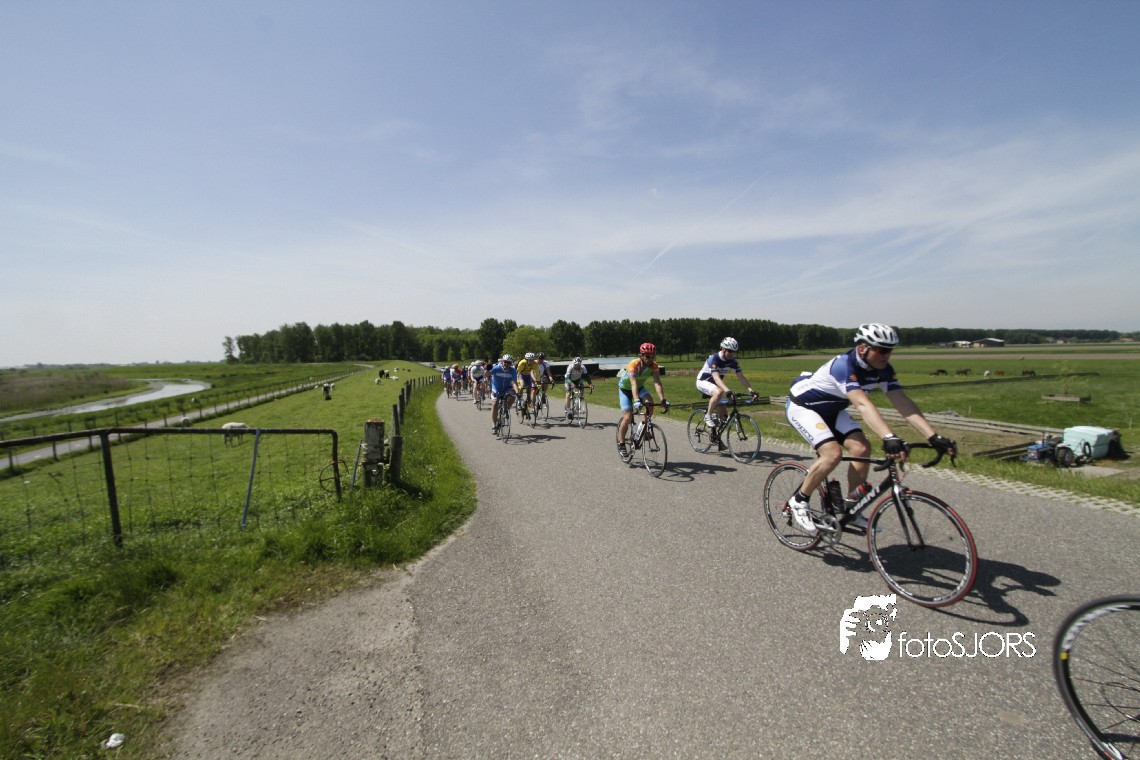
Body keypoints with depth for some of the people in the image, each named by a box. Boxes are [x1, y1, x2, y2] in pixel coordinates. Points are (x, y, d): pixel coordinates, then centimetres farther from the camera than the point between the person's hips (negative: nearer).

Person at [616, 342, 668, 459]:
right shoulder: (634, 365, -34)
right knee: (628, 417, -15)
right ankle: (621, 444, 4)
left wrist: (663, 400, -47)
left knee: (649, 401, -28)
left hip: (639, 387, 4)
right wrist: (636, 401, -60)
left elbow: (657, 383, -32)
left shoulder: (654, 366, -22)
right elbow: (633, 384, -46)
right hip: (625, 388, -3)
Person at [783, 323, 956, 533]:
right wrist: (889, 438, -57)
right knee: (833, 453, -25)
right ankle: (798, 501, -5)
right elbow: (863, 405, -47)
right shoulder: (843, 365, -34)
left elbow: (904, 404, -17)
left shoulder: (883, 370, -11)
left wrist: (934, 437, -28)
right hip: (801, 406, -8)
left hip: (831, 409, 8)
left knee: (862, 449, -10)